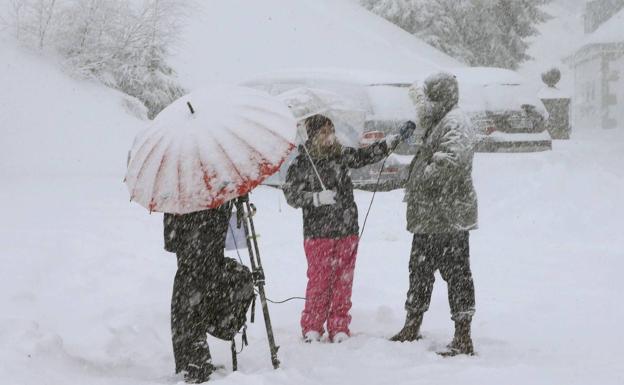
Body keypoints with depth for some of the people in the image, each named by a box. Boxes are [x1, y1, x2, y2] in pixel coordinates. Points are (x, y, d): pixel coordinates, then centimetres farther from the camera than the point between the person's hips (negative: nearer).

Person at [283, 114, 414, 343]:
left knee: (343, 281, 6)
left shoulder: (341, 155, 7)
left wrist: (397, 138, 6)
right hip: (318, 234, -4)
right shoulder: (301, 164, -4)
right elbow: (291, 195, -7)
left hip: (347, 232, 4)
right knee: (319, 281, -2)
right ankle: (311, 328, 11)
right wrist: (318, 198, -20)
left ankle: (339, 329, 16)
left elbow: (367, 155, 11)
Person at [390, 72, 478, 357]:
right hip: (428, 217, 11)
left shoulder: (455, 123, -14)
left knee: (455, 274, -7)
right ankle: (412, 327, 31)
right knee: (420, 269, 18)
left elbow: (451, 159, -30)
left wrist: (420, 181, -20)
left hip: (448, 218, -11)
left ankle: (463, 338, -4)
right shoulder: (439, 123, 20)